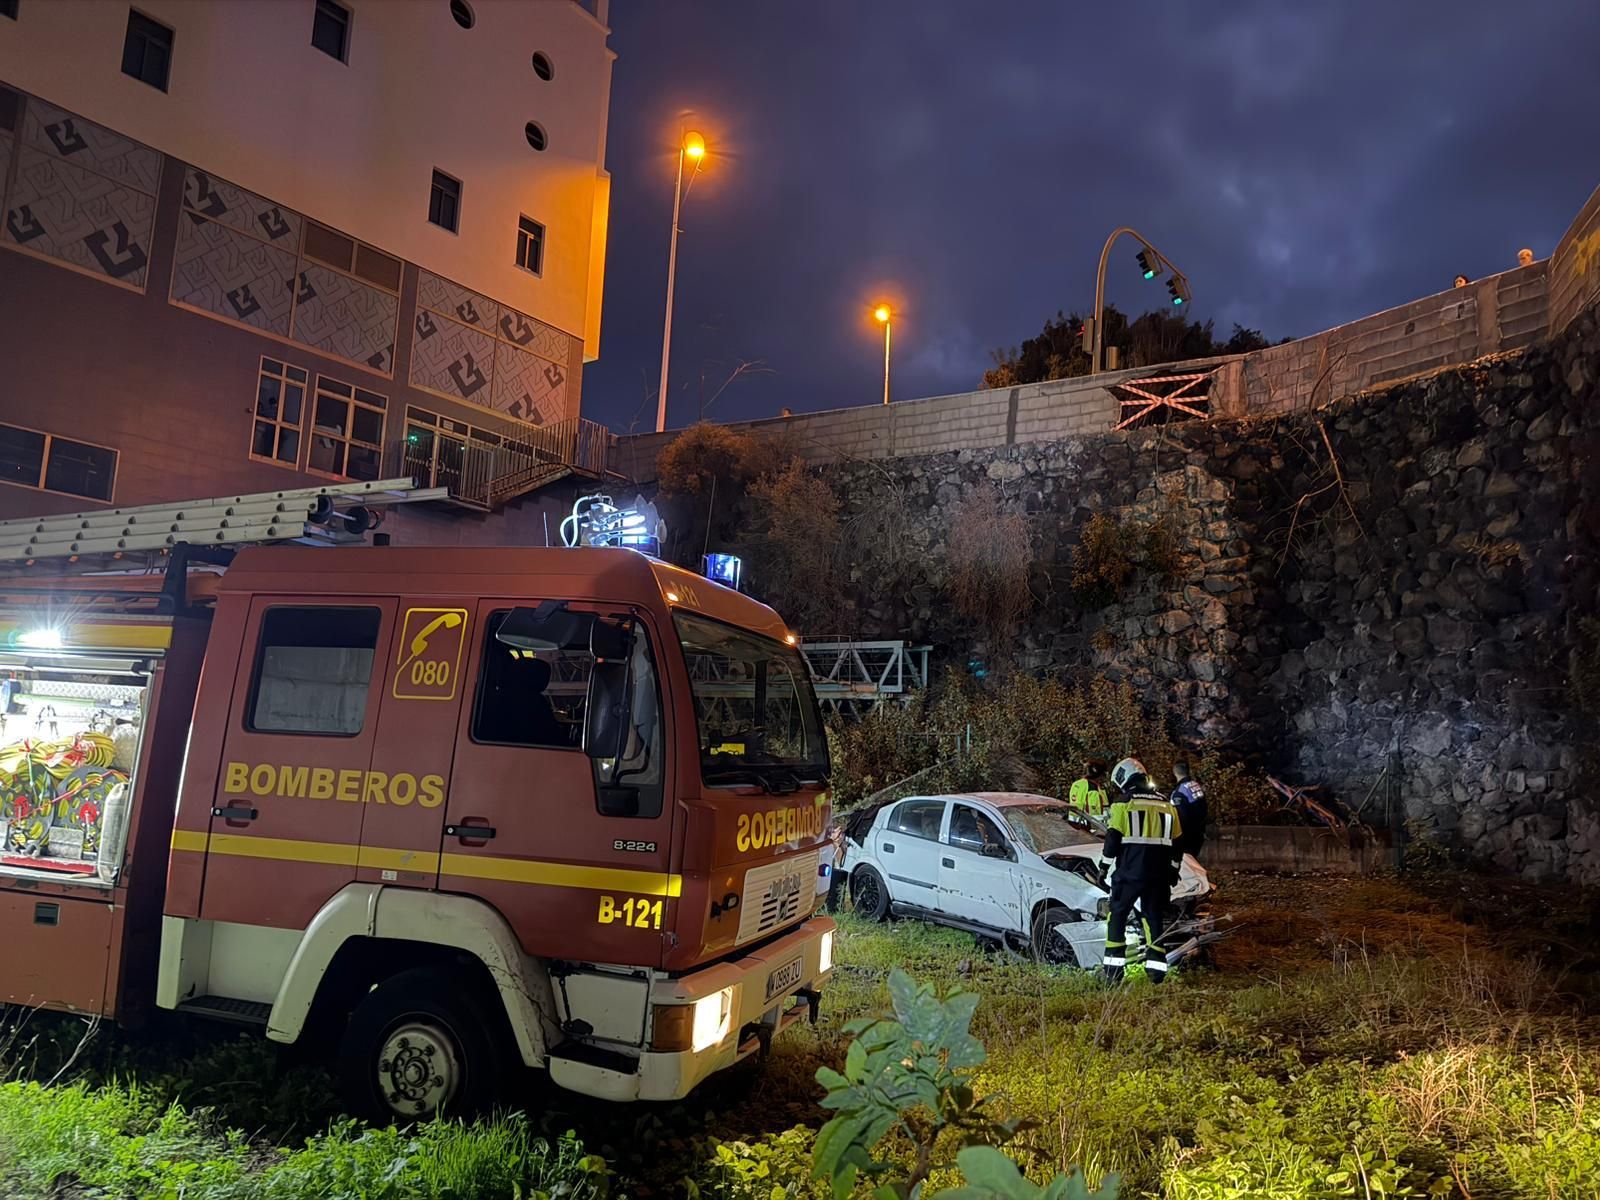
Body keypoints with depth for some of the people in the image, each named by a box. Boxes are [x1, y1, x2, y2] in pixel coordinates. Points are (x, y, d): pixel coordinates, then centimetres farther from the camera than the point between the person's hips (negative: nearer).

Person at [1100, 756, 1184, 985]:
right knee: (1154, 918, 14)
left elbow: (1113, 841, -7)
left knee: (1117, 916, 6)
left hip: (1129, 872, -4)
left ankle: (1113, 968, 2)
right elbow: (1177, 844, 18)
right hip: (1159, 875, 5)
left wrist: (1107, 856, 12)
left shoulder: (1123, 803, -4)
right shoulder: (1167, 805, 14)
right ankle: (1156, 968, 11)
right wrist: (1172, 872, 26)